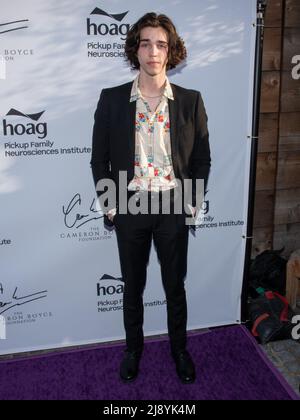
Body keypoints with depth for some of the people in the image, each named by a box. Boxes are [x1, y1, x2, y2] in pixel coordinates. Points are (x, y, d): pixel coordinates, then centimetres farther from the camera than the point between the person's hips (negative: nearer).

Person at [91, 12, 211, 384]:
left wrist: (192, 203, -1)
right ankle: (133, 348, 38)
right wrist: (110, 205, -3)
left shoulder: (190, 101, -2)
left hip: (173, 206, 0)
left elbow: (202, 158, 4)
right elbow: (99, 159, 2)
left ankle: (179, 348, 37)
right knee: (133, 286, 15)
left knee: (175, 284, 14)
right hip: (129, 206, 0)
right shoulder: (112, 100, -3)